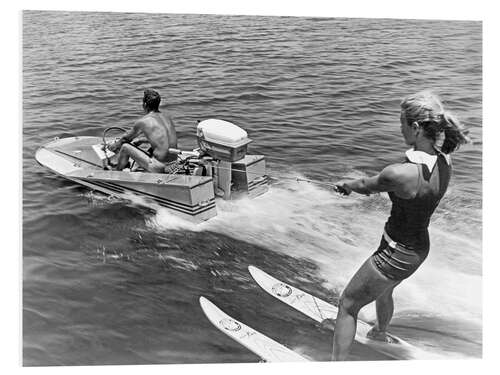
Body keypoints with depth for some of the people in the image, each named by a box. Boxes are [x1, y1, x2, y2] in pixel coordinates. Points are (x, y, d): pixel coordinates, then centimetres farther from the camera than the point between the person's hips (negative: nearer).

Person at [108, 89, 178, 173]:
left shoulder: (142, 121, -7)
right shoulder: (167, 118, 11)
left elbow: (126, 138, 11)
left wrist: (114, 146, 31)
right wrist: (139, 140, 39)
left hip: (159, 168, -7)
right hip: (174, 164, 7)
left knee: (125, 147, 8)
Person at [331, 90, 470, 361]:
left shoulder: (401, 174, -34)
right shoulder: (444, 160, -9)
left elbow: (366, 187, -13)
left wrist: (345, 184, 9)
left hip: (397, 253, -9)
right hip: (419, 246, 9)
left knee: (347, 305, 10)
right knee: (383, 291, 36)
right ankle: (380, 332, 65)